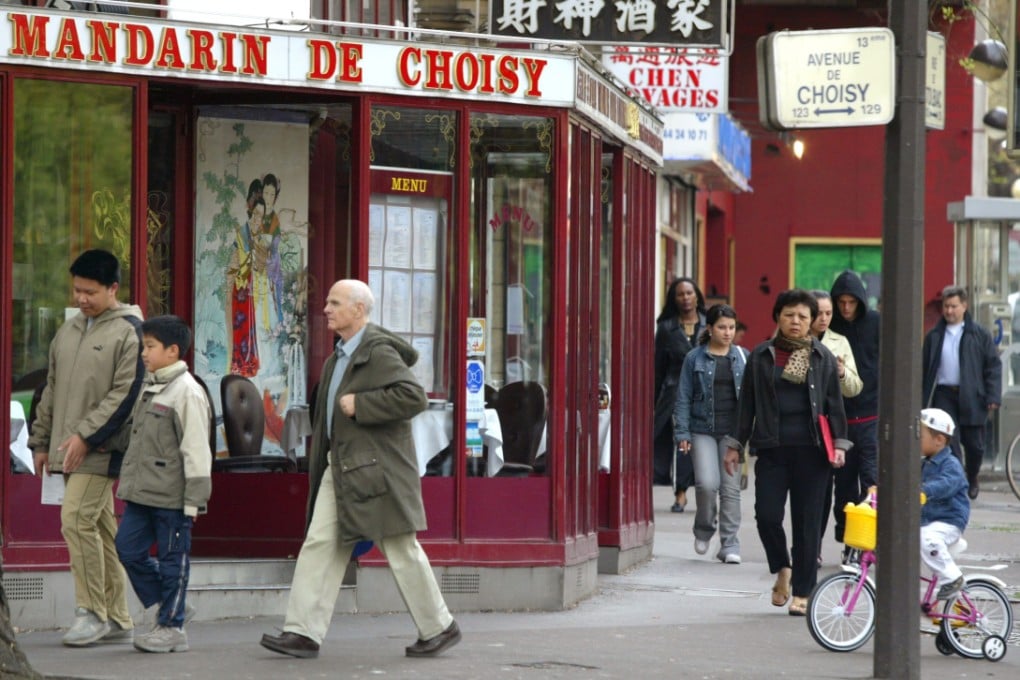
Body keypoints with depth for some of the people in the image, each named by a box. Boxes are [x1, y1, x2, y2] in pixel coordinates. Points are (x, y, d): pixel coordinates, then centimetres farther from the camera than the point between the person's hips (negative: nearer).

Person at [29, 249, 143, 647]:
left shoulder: (129, 331, -8)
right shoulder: (68, 331, 16)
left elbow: (126, 393, -14)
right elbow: (52, 390, 22)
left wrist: (86, 434, -18)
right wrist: (42, 441, 18)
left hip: (101, 449, -7)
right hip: (70, 450, 7)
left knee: (77, 520, -15)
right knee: (100, 528, 9)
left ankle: (92, 612, -7)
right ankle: (117, 618, 13)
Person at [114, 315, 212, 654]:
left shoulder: (186, 391, -12)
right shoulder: (149, 388, 16)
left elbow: (195, 448, -15)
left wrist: (194, 498, -17)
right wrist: (130, 482, 22)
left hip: (170, 495, -9)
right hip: (142, 492, 9)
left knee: (172, 558, 0)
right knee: (128, 549, 7)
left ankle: (171, 627, 7)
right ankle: (166, 608, 20)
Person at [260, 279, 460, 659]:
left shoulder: (378, 353, -15)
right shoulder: (340, 356, 14)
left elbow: (414, 398, -24)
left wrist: (359, 405, -22)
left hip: (376, 469, -9)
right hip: (340, 467, 9)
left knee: (401, 551, 1)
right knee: (319, 545, 0)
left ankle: (439, 629, 14)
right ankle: (304, 633, -3)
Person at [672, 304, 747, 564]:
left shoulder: (743, 357, 8)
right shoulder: (695, 358, 3)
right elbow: (684, 398, 4)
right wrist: (682, 433, -4)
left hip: (733, 431, 2)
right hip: (703, 430, -2)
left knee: (731, 487, -1)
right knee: (707, 483, -14)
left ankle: (729, 544, 6)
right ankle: (704, 529, 13)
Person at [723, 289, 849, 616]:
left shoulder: (822, 357, 8)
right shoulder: (761, 356, 9)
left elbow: (834, 404, 9)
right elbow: (747, 403, 11)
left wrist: (839, 443, -1)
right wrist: (735, 445, 8)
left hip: (811, 450, -1)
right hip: (772, 448, 1)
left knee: (807, 521, 0)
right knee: (767, 514, -9)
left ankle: (802, 592, 7)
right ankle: (782, 569, 19)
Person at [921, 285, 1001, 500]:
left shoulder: (979, 334, 2)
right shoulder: (934, 336, 8)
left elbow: (993, 366, 2)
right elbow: (924, 369, 11)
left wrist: (993, 396, -7)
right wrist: (923, 399, 6)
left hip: (971, 397, -1)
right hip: (944, 395, 1)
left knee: (974, 444, 7)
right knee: (949, 443, -8)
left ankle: (972, 480, 32)